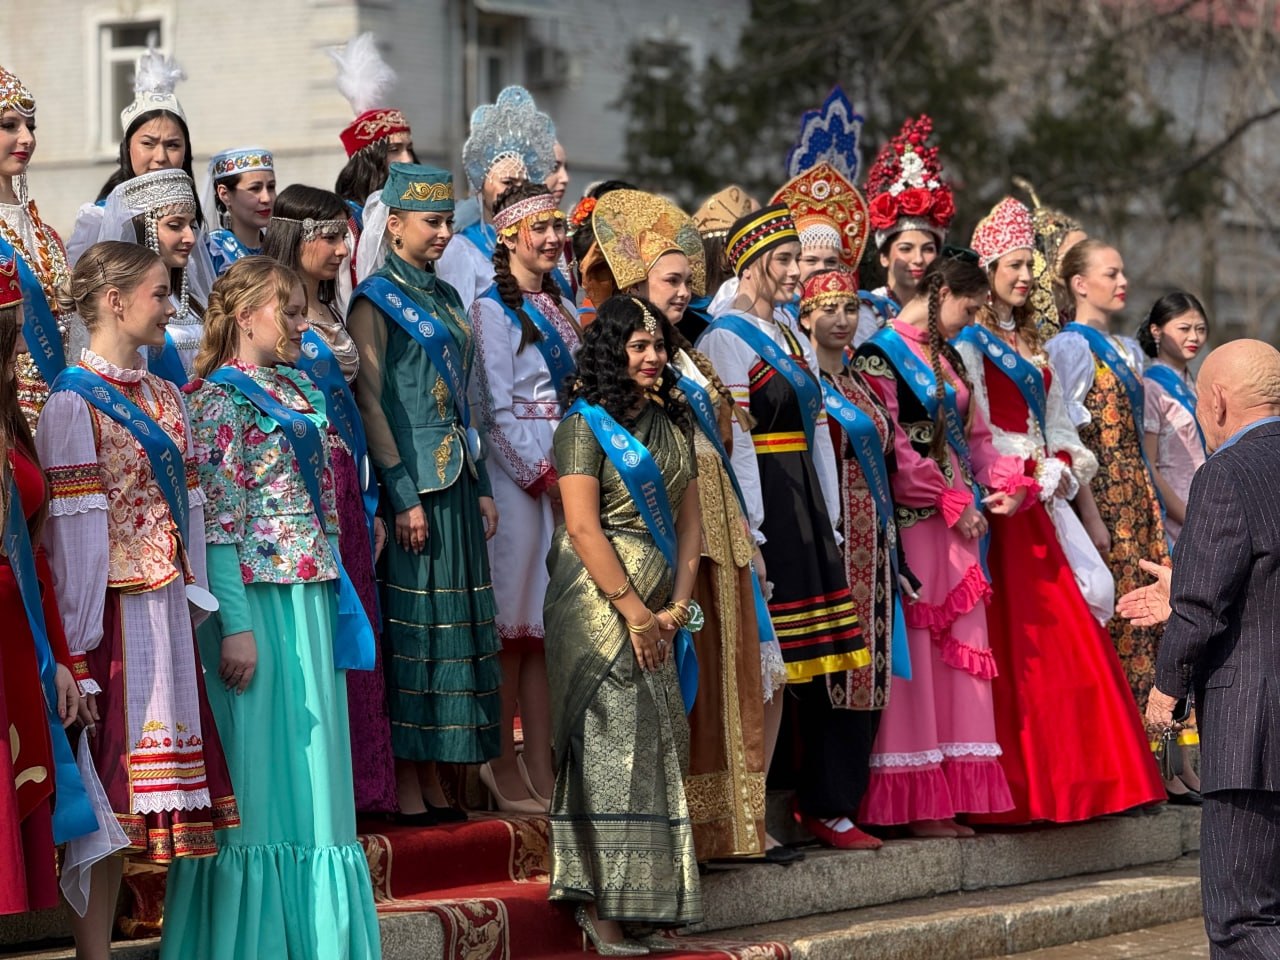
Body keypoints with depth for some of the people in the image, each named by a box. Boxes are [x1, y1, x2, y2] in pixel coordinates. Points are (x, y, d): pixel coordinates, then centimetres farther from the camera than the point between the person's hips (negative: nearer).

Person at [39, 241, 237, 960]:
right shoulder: (73, 402, -9)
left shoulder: (167, 398, 14)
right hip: (114, 615, -7)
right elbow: (73, 528, -13)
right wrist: (80, 644, -16)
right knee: (105, 794, -3)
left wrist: (194, 618, 10)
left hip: (166, 613, 7)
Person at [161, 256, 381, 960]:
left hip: (310, 593, 8)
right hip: (255, 598, -8)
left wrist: (335, 603, 15)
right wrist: (235, 626, -19)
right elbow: (215, 522, -13)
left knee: (310, 756, 8)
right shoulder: (218, 398, -8)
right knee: (259, 762, -4)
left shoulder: (300, 389, 16)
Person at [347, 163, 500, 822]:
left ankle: (432, 780, 11)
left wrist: (481, 487, 13)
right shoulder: (375, 300, -6)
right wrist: (404, 496, -17)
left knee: (452, 622, 6)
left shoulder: (445, 298, 16)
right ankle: (404, 785, -3)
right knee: (409, 624, -6)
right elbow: (369, 402, -12)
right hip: (410, 481, -7)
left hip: (455, 482, 8)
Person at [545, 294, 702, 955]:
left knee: (659, 743, 5)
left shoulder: (672, 425, 14)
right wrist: (634, 613, -15)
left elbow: (688, 522, 10)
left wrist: (675, 608, -3)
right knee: (612, 740, -10)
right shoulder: (585, 425, -5)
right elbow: (584, 529, -12)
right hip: (599, 604, -6)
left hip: (656, 611, 6)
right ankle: (599, 907, -10)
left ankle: (652, 899, 8)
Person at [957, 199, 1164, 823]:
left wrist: (1064, 466, 1)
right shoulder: (970, 342, -4)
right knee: (1018, 641, -9)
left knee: (1065, 637, 4)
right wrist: (1034, 469, -10)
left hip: (1040, 506, 8)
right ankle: (1023, 787, -8)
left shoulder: (1031, 344, 21)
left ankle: (1070, 779, 7)